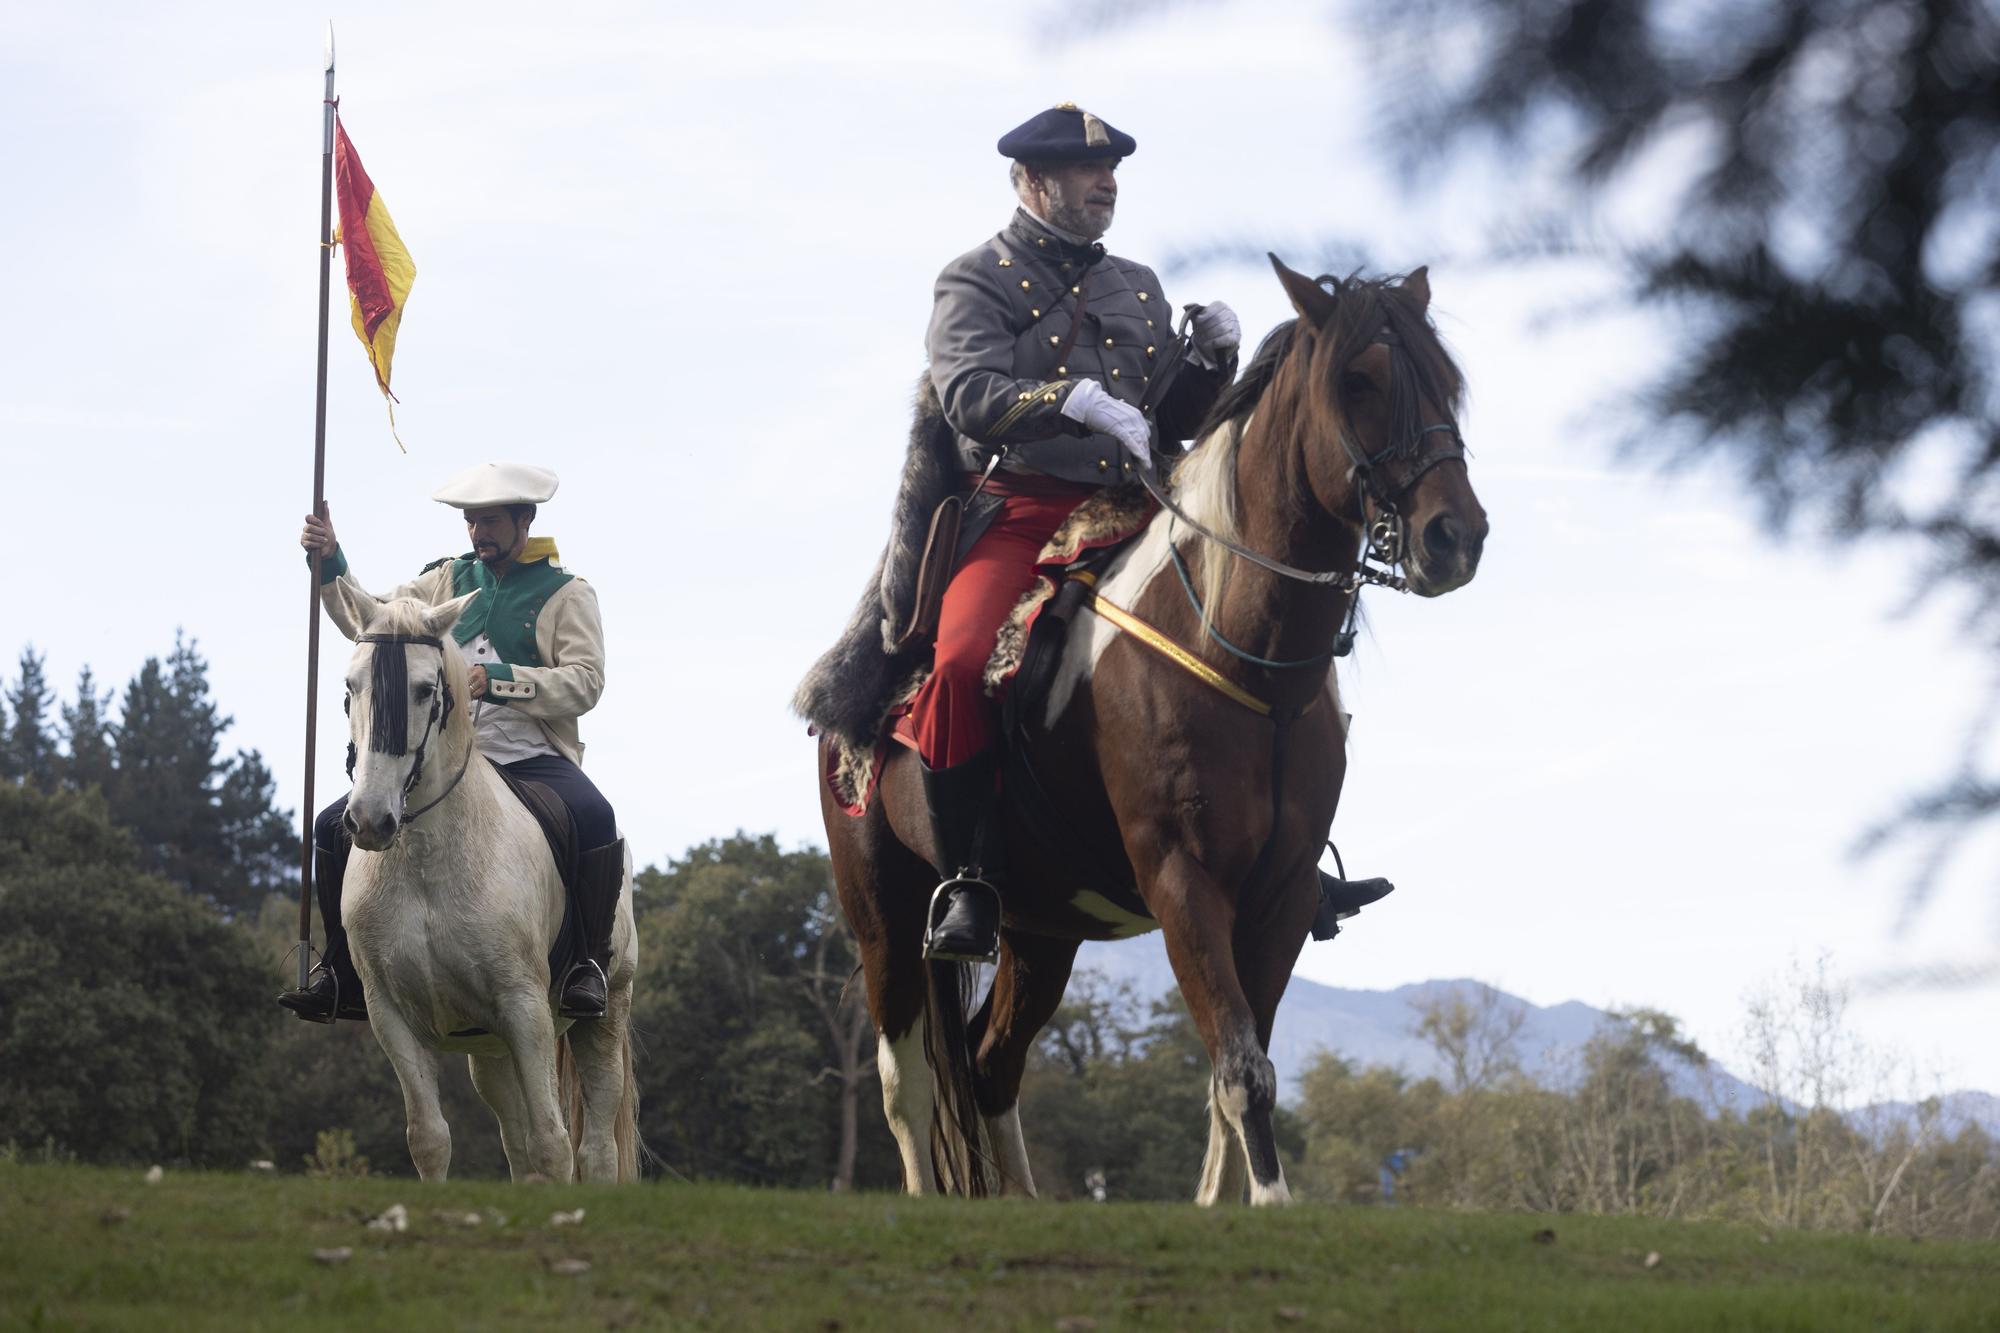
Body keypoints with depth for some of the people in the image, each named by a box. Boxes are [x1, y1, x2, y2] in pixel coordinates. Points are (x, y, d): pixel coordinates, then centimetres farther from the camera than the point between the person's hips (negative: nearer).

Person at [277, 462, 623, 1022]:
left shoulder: (567, 594, 3)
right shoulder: (448, 580, 17)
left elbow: (585, 681, -10)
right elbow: (370, 620, 16)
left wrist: (500, 680, -23)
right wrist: (331, 568, -2)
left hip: (532, 758, -4)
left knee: (594, 818, -36)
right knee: (336, 825, -10)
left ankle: (590, 965, -27)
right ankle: (342, 973, 0)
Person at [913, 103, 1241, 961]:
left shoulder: (1138, 288, 23)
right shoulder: (977, 282, 5)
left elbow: (1169, 424, 23)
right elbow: (971, 396, -14)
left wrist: (1214, 361, 4)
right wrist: (1078, 399, -29)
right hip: (1019, 513, -5)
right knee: (964, 663, -31)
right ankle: (965, 884, -24)